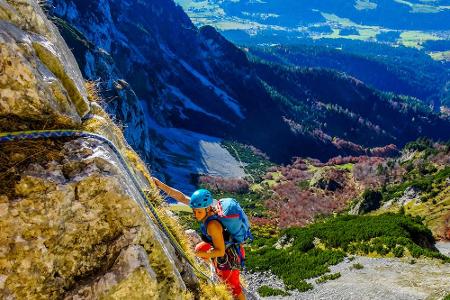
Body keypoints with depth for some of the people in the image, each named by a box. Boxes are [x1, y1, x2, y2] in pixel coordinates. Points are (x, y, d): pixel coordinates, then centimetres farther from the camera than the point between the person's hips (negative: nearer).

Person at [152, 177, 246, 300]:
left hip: (228, 258, -8)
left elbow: (220, 251, -30)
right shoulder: (203, 207, -19)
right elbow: (181, 197, -13)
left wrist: (198, 254, -32)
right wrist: (160, 185, -18)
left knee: (233, 286, 16)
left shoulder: (212, 225, -39)